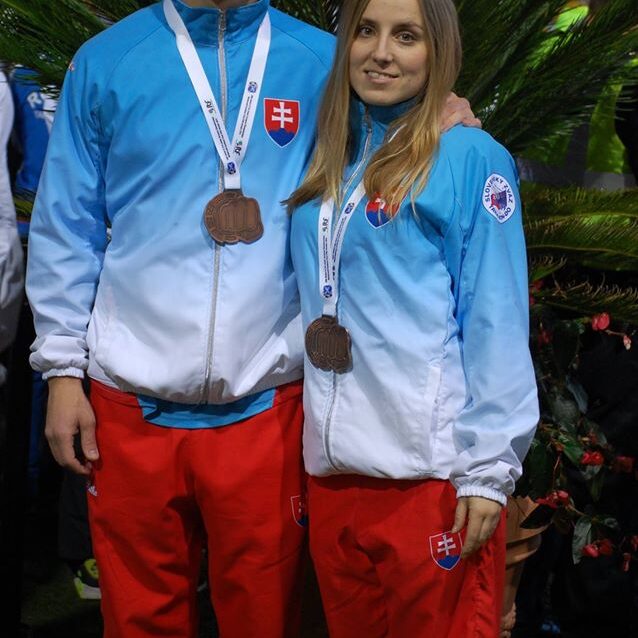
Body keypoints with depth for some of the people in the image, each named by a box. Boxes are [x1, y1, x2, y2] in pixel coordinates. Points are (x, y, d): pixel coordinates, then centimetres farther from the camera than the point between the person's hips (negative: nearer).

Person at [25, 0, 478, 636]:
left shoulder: (324, 64, 2)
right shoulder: (104, 61, 2)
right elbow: (67, 225, 5)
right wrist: (62, 367, 2)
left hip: (267, 405, 0)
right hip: (132, 402, 0)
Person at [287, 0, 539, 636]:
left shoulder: (469, 157, -5)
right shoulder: (325, 161, 13)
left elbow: (495, 324, -9)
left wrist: (487, 466, -13)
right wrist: (311, 442, 12)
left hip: (430, 473, -6)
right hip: (330, 469, 6)